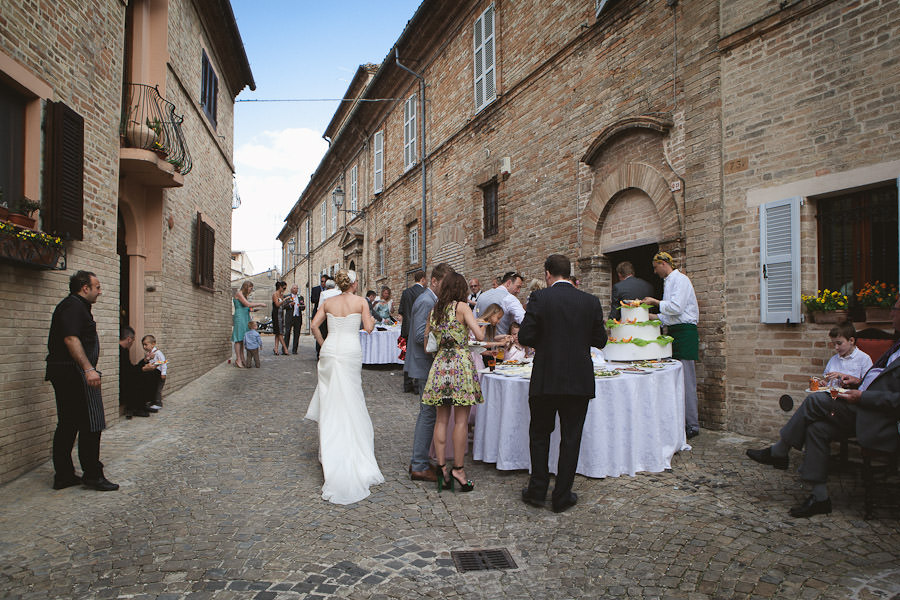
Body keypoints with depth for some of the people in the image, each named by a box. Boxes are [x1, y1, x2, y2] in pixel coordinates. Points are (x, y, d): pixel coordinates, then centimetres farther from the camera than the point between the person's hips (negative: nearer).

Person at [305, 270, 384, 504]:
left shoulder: (328, 302, 7)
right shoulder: (360, 302, -2)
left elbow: (314, 325, 5)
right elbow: (368, 328, -5)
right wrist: (373, 320, 17)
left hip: (330, 351, 3)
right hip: (351, 351, -2)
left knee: (331, 402, 9)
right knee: (350, 402, 6)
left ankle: (330, 452, 15)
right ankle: (353, 451, 12)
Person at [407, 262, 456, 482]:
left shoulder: (431, 300, 15)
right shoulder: (426, 302, -17)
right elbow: (421, 335, -24)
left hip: (427, 365, 11)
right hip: (426, 365, -11)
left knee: (427, 413, 16)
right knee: (429, 414, -5)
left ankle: (417, 462, 26)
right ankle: (419, 467, 4)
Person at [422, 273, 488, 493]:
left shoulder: (435, 309, 10)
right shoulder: (462, 307, -6)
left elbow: (426, 337, 17)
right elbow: (480, 336, -13)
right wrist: (483, 327, 8)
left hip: (439, 364, 5)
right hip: (460, 363, -5)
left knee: (441, 418, 10)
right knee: (461, 420, 1)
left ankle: (441, 466, 11)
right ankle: (458, 468, 4)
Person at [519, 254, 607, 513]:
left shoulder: (540, 298, -9)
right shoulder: (591, 301, 0)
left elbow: (525, 336, -11)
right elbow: (600, 340, 4)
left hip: (546, 380, -2)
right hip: (579, 381, 2)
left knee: (540, 434, 15)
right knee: (570, 438, 10)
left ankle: (537, 490, 20)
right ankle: (562, 496, 17)